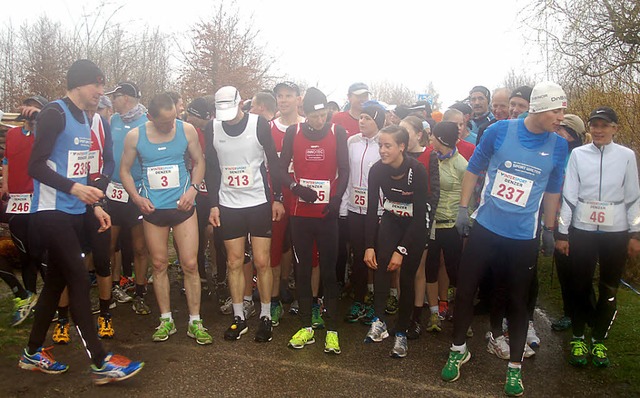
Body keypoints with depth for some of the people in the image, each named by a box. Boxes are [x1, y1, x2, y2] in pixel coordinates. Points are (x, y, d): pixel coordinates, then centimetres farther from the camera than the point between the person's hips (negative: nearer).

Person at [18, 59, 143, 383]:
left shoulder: (83, 119, 16)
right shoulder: (54, 113, -10)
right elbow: (36, 166, -16)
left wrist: (95, 204, 15)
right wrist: (73, 188, -27)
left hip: (73, 212, 9)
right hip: (52, 211, -9)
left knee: (57, 279, 12)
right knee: (79, 279, -9)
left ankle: (33, 353, 27)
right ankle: (101, 362, -4)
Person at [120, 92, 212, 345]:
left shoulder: (186, 130, -4)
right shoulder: (135, 136, -2)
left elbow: (199, 161, 7)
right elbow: (125, 170, 7)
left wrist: (193, 188, -7)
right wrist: (136, 197, -7)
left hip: (182, 206, -1)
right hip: (152, 209, 1)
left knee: (190, 264, -2)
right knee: (159, 264, 9)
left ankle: (195, 322, 10)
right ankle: (166, 320, 24)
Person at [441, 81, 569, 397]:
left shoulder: (558, 146, -1)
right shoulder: (500, 130, -7)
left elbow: (552, 191, 11)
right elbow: (473, 169, 2)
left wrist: (549, 230, 15)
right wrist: (463, 208, -1)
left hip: (524, 237, 1)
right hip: (485, 227, -1)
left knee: (518, 301, 9)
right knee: (465, 289, 7)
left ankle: (515, 366, 28)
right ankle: (458, 350, 29)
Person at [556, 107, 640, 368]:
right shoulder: (578, 154, 0)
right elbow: (568, 195, -2)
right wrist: (562, 233, -3)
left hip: (616, 231, 1)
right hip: (582, 229, 0)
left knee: (609, 289, 9)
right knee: (579, 286, 5)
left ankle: (599, 340, 26)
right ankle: (578, 338, 22)